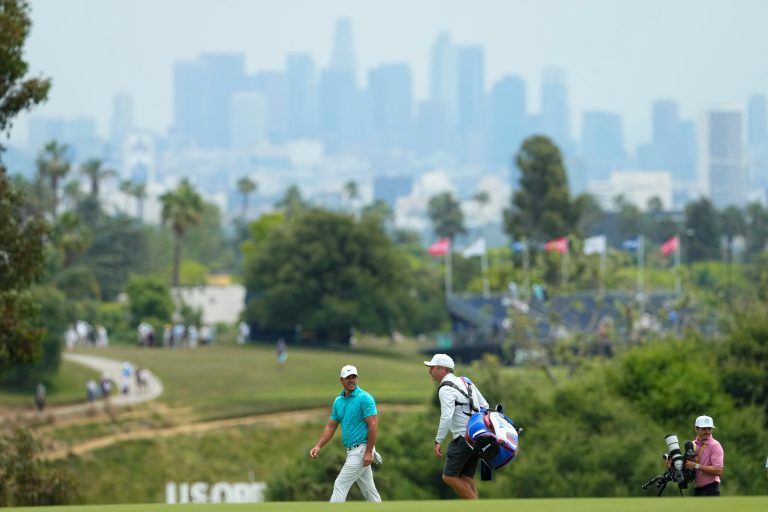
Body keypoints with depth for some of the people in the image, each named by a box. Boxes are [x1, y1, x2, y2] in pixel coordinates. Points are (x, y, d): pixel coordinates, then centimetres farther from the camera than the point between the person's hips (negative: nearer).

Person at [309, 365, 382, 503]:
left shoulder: (364, 398, -12)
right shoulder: (338, 401, 12)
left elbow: (373, 425, -16)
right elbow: (331, 427, 14)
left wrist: (369, 452, -20)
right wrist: (318, 446, 1)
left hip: (361, 450, -8)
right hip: (352, 450, 8)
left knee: (340, 485, -9)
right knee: (368, 489, 11)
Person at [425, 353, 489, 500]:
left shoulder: (446, 389, -11)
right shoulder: (465, 382, 17)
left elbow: (446, 417, -23)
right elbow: (485, 406, 21)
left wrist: (438, 441, -20)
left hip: (463, 438, -9)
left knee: (449, 476, -4)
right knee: (466, 478, 11)